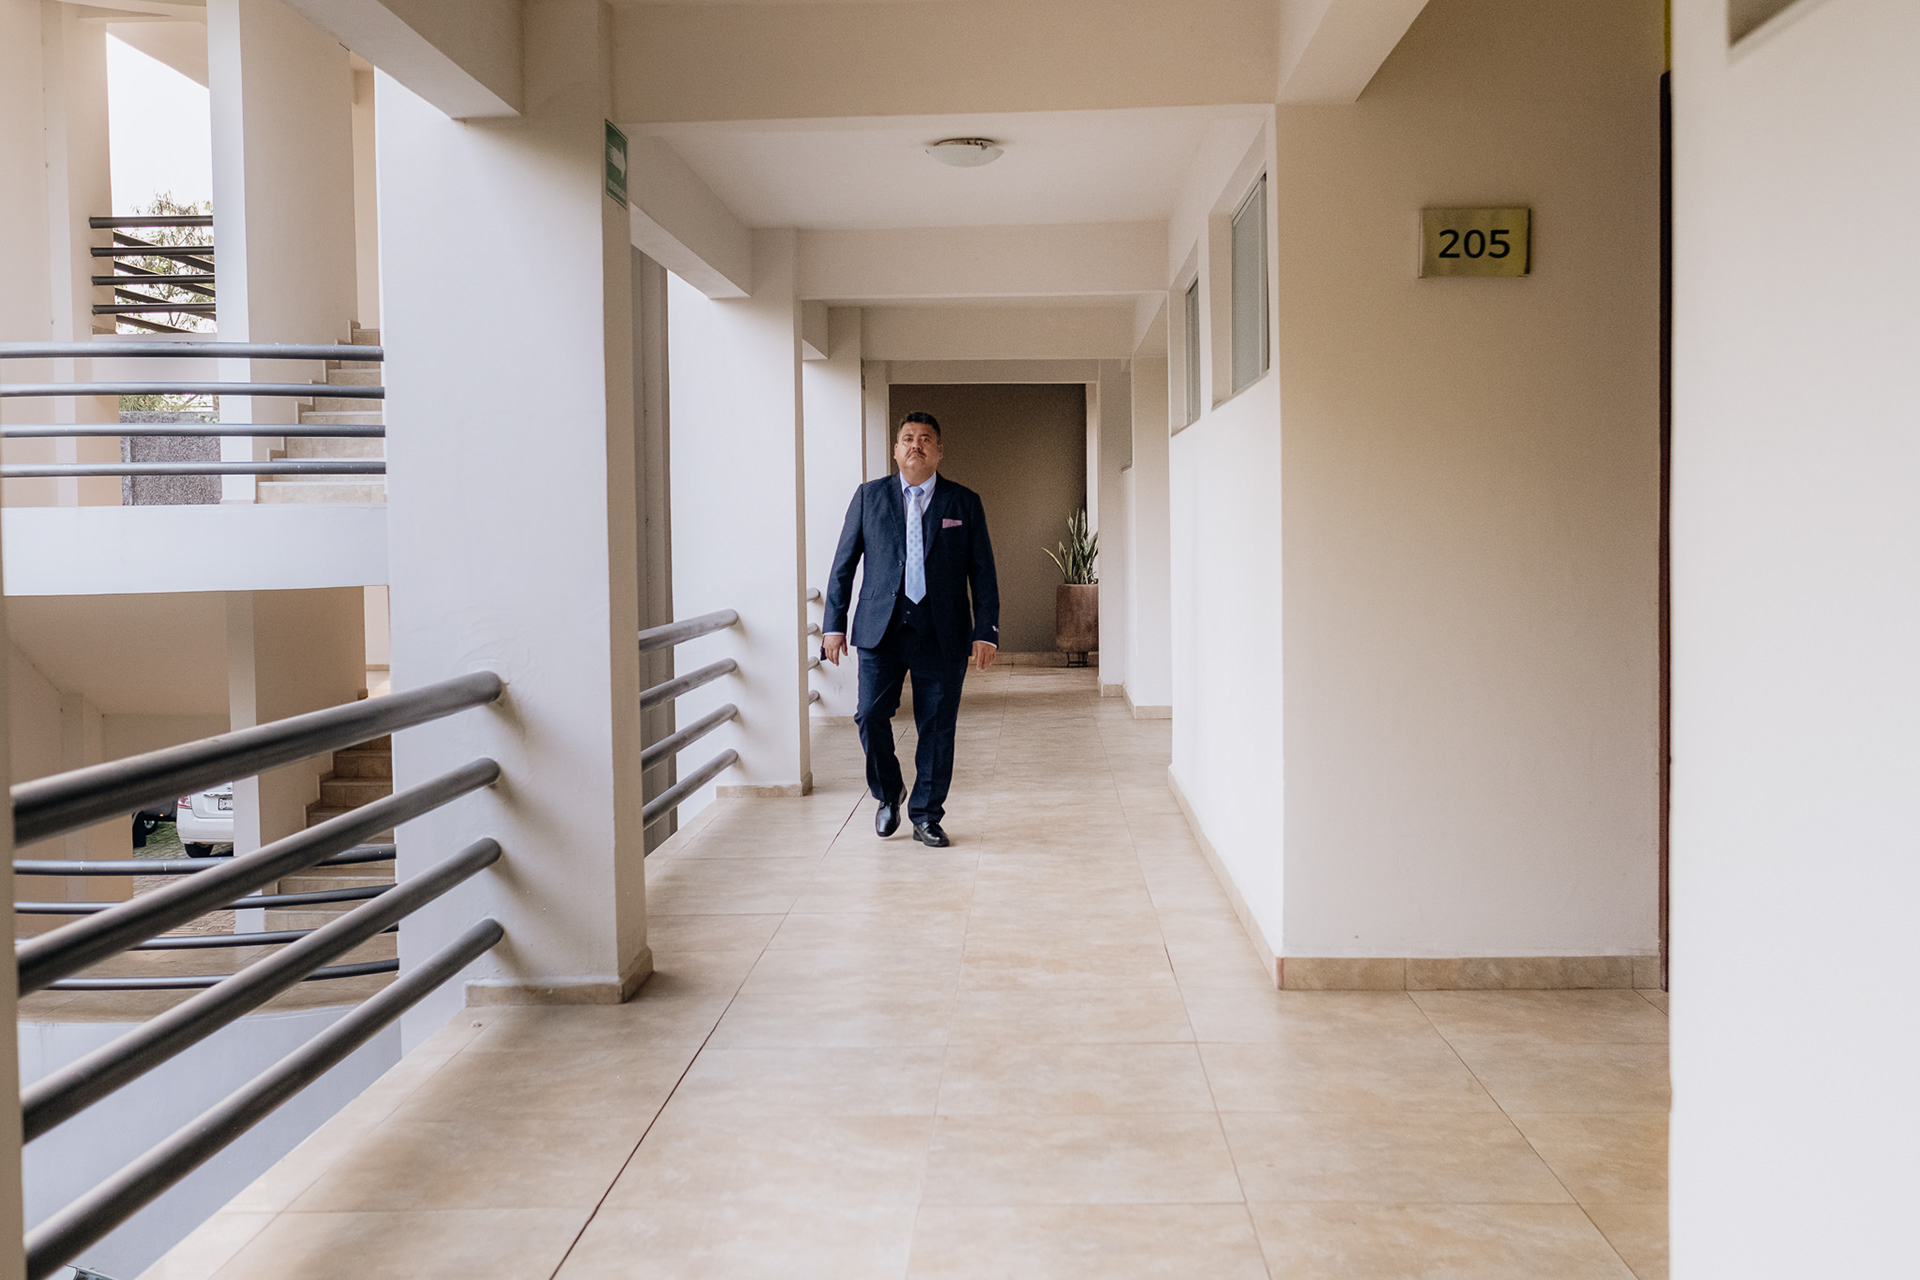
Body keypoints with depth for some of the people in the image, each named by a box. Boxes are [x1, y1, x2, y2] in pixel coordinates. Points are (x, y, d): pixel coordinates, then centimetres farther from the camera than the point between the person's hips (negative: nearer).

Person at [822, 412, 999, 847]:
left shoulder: (964, 503, 8)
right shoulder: (869, 496, 9)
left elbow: (983, 573, 6)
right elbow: (843, 564, 9)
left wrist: (986, 632, -3)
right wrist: (834, 625, 2)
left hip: (941, 633, 0)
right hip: (881, 628, 0)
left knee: (937, 727, 2)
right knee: (871, 715, -7)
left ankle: (926, 817, 16)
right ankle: (888, 794, 19)